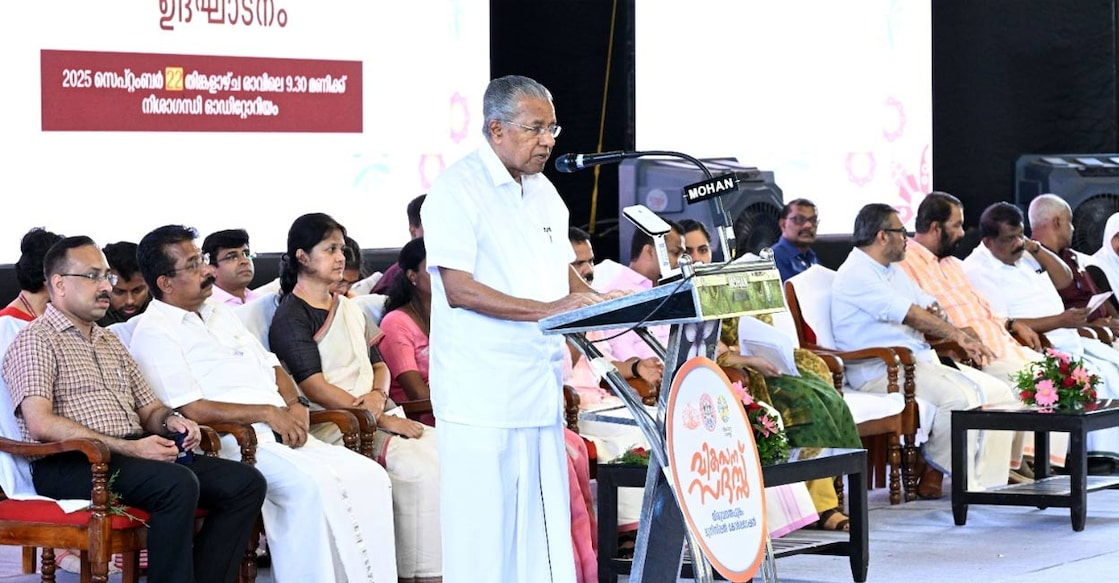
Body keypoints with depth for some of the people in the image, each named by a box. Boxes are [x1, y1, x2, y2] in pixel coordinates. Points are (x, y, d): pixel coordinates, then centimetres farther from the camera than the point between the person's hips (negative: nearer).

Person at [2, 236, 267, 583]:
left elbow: (149, 408, 28)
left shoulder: (111, 342, 27)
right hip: (71, 464, -8)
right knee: (178, 484, -34)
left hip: (135, 455, 8)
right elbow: (41, 424, -14)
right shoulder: (37, 341, 0)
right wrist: (129, 448, -18)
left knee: (246, 482, -10)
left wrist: (170, 421, 2)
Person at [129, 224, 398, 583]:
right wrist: (267, 413, -13)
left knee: (369, 475, -12)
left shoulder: (221, 314, 23)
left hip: (281, 434, 8)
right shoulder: (154, 334, -3)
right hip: (230, 444, -8)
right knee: (312, 484, -33)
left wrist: (296, 405, 4)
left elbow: (271, 366, 26)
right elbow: (190, 410, -13)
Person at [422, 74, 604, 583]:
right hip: (482, 387, -8)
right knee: (484, 521, -5)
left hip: (540, 383, 8)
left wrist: (595, 301, 2)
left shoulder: (543, 192, 16)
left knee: (544, 517, 8)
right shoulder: (457, 190, -10)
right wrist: (546, 309, -22)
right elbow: (459, 290, -17)